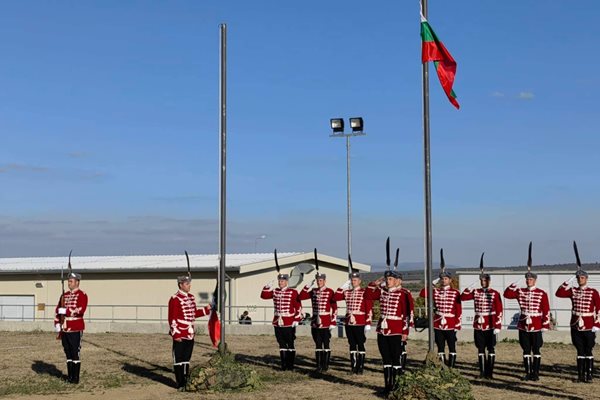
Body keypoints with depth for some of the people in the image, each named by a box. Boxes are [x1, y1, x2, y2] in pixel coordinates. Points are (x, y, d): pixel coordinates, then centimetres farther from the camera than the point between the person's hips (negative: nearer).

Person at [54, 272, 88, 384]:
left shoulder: (82, 295, -5)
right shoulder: (64, 295, 15)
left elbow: (81, 310, -20)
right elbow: (57, 310, 16)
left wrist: (65, 311, -19)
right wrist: (57, 324, 4)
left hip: (76, 329, -6)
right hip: (65, 329, 6)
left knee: (75, 353, -3)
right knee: (68, 353, 10)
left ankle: (75, 378, 3)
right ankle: (69, 376, 18)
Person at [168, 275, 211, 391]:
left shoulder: (191, 297, 12)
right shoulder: (175, 299, -13)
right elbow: (172, 318, -15)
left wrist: (207, 309, 8)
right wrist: (176, 334, -18)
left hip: (190, 335, 8)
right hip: (180, 336, -8)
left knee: (187, 360, 14)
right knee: (179, 360, 2)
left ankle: (186, 382, 23)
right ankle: (180, 385, 8)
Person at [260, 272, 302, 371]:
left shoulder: (293, 292, -5)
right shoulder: (275, 291, 9)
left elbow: (298, 307, -5)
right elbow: (264, 296, 10)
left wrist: (296, 319, -11)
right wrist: (267, 287, -5)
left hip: (289, 323, -4)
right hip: (278, 323, 4)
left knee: (290, 344, 2)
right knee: (282, 344, 9)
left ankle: (290, 366, 8)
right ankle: (284, 365, 16)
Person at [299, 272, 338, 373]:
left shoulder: (330, 292, -4)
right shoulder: (313, 291, 9)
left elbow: (334, 308, -6)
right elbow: (300, 297, 2)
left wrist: (333, 322, -11)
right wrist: (308, 286, -4)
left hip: (326, 322, -4)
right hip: (315, 322, 4)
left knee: (326, 344, 4)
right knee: (318, 344, 5)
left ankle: (325, 365, 12)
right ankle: (319, 366, 8)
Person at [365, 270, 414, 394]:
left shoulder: (404, 294, -8)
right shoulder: (382, 291, 9)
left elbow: (409, 313, -10)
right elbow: (368, 295, 17)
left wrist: (405, 331, -13)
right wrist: (375, 284, 5)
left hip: (396, 332, -6)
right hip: (382, 330, 6)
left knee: (397, 359, 1)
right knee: (386, 359, 11)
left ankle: (396, 385, 9)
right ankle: (388, 385, 19)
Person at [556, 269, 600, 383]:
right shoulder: (573, 291, 7)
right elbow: (559, 293, 0)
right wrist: (568, 282, -5)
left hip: (589, 327, -3)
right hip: (576, 326, 3)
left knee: (588, 351, 2)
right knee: (580, 351, 8)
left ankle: (589, 375, 8)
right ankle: (580, 375, 12)